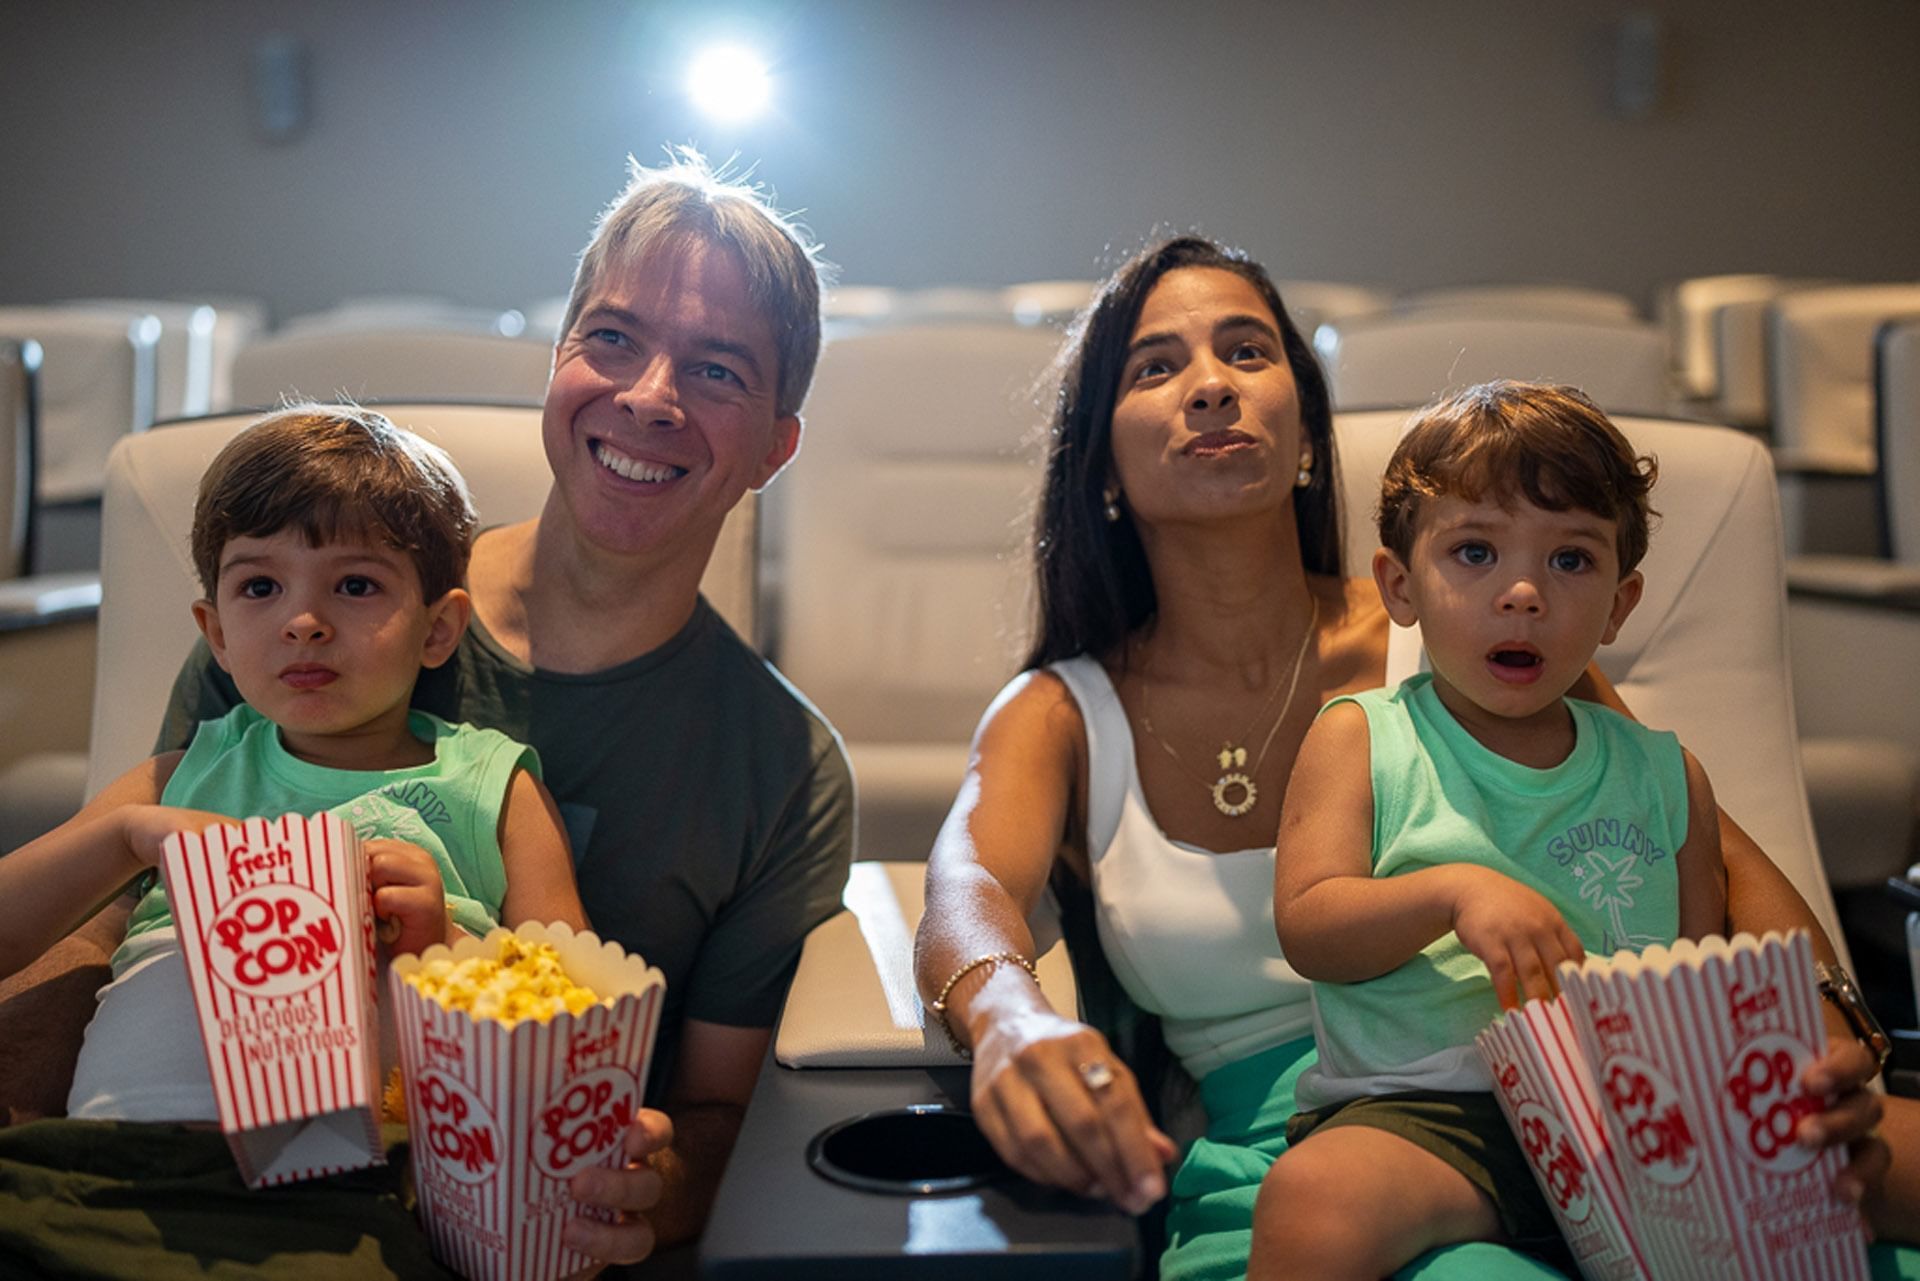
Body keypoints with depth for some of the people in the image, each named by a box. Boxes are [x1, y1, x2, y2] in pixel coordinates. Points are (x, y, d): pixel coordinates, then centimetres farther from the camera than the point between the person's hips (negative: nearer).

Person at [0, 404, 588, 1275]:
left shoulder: (492, 786, 14)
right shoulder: (185, 777, 25)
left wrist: (444, 948, -10)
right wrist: (126, 832, -1)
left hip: (339, 1188, -2)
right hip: (109, 1158, 2)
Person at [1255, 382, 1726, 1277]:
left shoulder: (1666, 774, 17)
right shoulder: (1360, 739, 8)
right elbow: (1306, 928, -2)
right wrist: (1452, 892, -20)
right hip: (1419, 1109, -3)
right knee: (1311, 1205, -34)